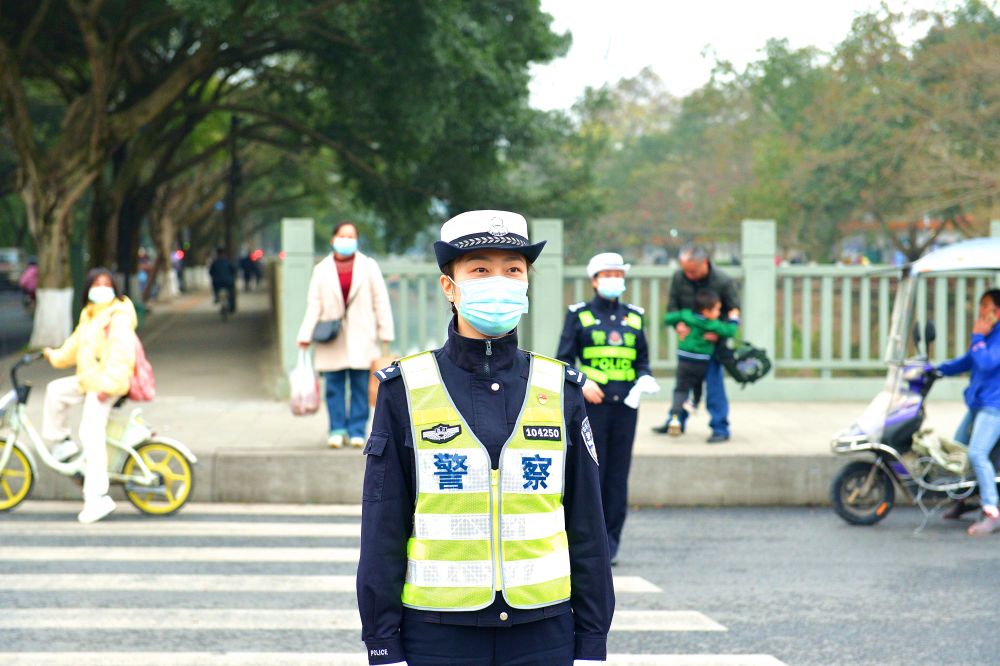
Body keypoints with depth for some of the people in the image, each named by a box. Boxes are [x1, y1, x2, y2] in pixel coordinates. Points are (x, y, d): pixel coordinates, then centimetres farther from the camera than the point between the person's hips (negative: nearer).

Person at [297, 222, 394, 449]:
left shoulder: (368, 266, 9)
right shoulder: (322, 270, 10)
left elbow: (380, 301, 7)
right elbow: (313, 305, 7)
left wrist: (385, 335, 1)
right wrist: (305, 336, -3)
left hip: (360, 337, -1)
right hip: (332, 337, 1)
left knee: (360, 385, -2)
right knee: (334, 385, 0)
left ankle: (357, 431, 4)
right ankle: (337, 429, 7)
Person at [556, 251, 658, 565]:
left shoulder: (633, 316, 15)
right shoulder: (579, 315, 5)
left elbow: (642, 360, 18)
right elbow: (563, 360, 3)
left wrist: (645, 379, -3)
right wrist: (581, 383, -14)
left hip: (625, 405, 3)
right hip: (591, 404, -3)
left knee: (619, 474, 3)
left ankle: (611, 543, 9)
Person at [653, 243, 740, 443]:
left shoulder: (723, 282, -16)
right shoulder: (679, 278, -7)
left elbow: (734, 310, -9)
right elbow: (672, 305, 2)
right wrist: (679, 324, -17)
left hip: (712, 339, -4)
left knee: (714, 382, -6)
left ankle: (720, 428, 1)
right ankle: (676, 421, 26)